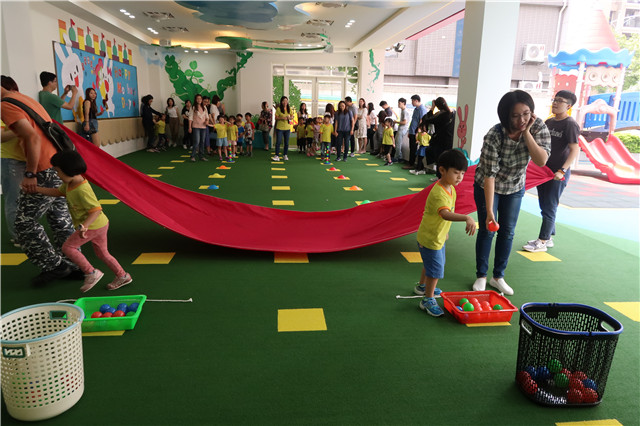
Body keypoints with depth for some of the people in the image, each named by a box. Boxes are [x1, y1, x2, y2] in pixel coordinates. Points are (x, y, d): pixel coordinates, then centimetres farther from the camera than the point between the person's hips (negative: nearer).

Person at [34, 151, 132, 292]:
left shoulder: (82, 190, -27)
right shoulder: (70, 184, 4)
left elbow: (96, 210, -30)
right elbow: (58, 192, 21)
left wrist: (84, 226, -38)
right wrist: (36, 189, 16)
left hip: (93, 226, -10)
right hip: (100, 225, 10)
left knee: (68, 247, 1)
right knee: (102, 253, 18)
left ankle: (91, 273, 3)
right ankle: (122, 276, 25)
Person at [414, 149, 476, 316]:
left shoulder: (450, 188, 0)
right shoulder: (438, 193, -32)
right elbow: (445, 214, -49)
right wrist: (467, 218, -62)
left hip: (438, 236, 10)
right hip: (429, 238, -10)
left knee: (431, 264, 26)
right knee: (435, 268, -1)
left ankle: (422, 286, 50)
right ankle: (428, 300, 16)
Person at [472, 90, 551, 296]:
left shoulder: (538, 127, -19)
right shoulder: (494, 136, -30)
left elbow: (541, 161, -28)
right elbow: (489, 175, -30)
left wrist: (526, 133, -35)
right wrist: (489, 211, -32)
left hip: (515, 187, 4)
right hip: (487, 187, -4)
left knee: (508, 232, 8)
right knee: (487, 230, -1)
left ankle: (498, 277, 22)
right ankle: (481, 276, 15)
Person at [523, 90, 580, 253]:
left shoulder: (570, 124, -12)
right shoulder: (549, 122, 10)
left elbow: (575, 149, -19)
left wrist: (562, 171, -28)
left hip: (558, 174, -8)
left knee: (549, 208, -3)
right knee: (544, 207, 14)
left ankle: (542, 242, 5)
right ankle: (548, 237, 26)